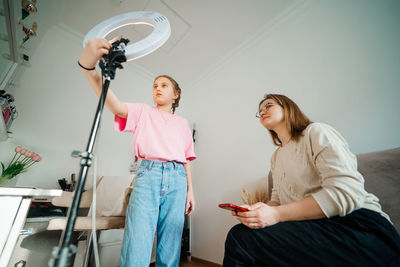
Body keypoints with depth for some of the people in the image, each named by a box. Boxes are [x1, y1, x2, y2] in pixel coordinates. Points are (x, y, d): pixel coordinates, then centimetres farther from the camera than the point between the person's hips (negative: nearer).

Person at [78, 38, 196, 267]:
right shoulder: (143, 112, 13)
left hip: (177, 179, 3)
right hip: (148, 174, -2)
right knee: (137, 246, -9)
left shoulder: (182, 123, 20)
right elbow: (115, 105, -8)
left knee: (170, 248, 6)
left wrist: (190, 189, 10)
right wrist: (89, 67, -24)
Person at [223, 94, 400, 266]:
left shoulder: (316, 132, -5)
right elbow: (277, 199, 16)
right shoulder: (276, 157, 17)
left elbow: (347, 192, -17)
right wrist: (258, 211, -7)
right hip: (311, 228, 6)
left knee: (240, 238, -25)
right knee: (239, 234, -19)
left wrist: (276, 214, -23)